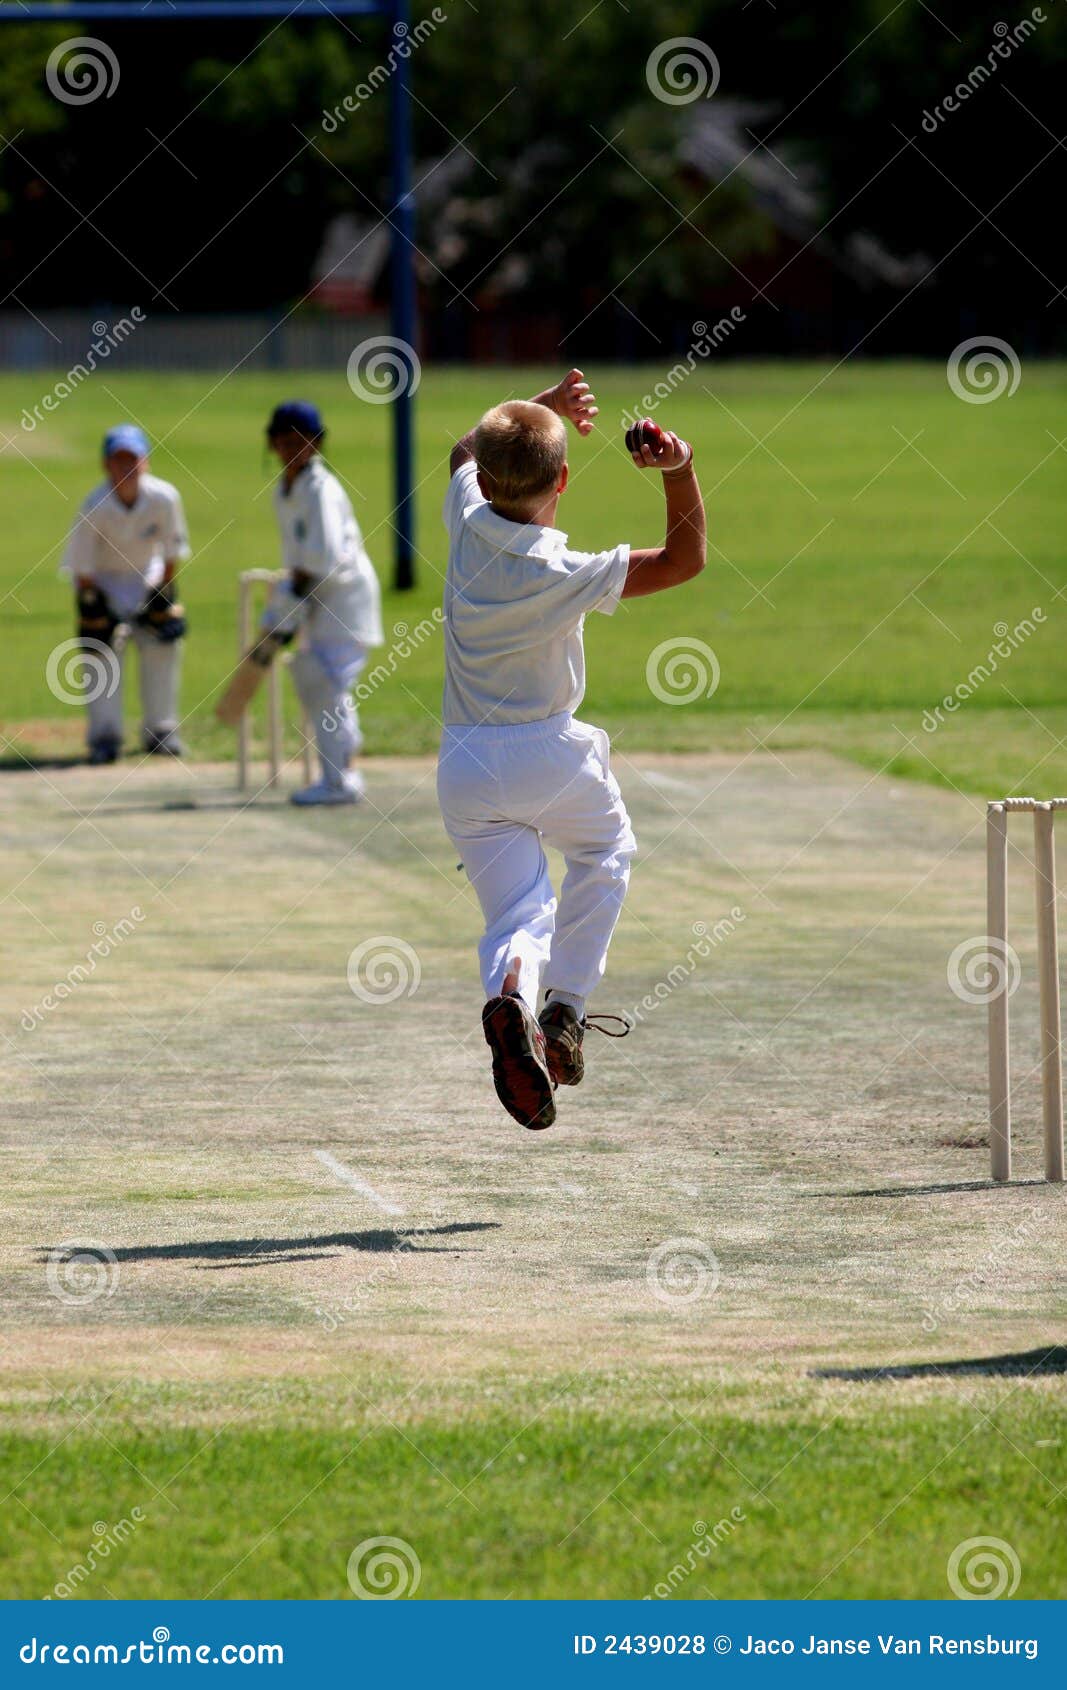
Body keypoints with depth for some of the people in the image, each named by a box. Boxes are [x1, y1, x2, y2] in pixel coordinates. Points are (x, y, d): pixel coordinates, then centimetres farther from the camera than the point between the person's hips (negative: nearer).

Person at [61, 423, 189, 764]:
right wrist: (92, 604, -18)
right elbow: (80, 565, -19)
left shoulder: (164, 497, -23)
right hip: (101, 580, -3)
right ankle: (104, 736, -4)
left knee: (163, 647, 0)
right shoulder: (96, 508, -28)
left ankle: (160, 731, 13)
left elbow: (173, 550, -9)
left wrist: (164, 595, -6)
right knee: (100, 650, -11)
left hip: (147, 575, 3)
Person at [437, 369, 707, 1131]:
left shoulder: (468, 522, -7)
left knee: (517, 910, 5)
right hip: (548, 754, -3)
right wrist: (681, 470, -20)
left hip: (465, 769, 3)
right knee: (606, 850, 27)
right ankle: (566, 1009, 13)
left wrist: (544, 407, 9)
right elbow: (685, 559, -12)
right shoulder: (565, 574, -20)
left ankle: (510, 997, -30)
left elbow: (468, 450, 17)